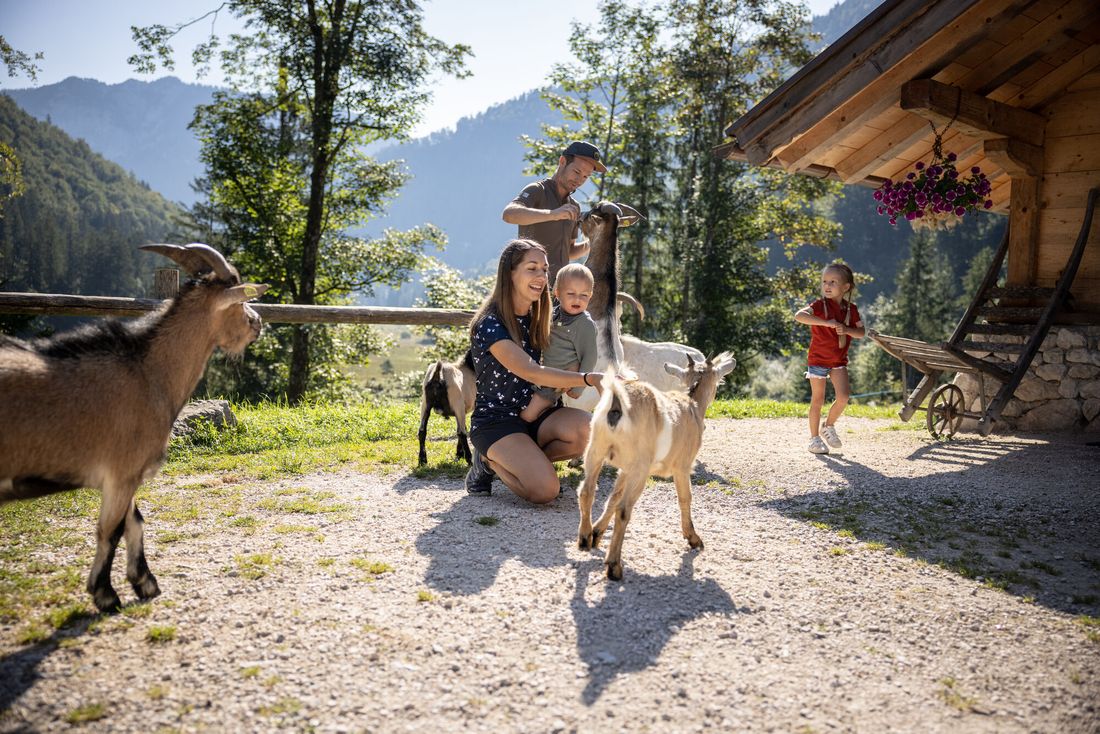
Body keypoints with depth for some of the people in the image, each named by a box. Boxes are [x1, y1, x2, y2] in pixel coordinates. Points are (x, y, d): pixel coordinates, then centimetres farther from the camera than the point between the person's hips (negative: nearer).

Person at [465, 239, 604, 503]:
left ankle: (532, 462, 1)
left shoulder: (536, 318, 6)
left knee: (585, 429, -25)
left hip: (533, 414, 7)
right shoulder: (489, 325, -18)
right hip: (496, 421, -6)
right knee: (545, 489, -26)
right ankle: (489, 462, 2)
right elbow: (531, 372, -28)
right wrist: (589, 378, -37)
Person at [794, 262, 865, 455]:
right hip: (818, 359, -4)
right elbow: (799, 315, -31)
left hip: (839, 361, 4)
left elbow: (861, 333, 4)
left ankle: (829, 426, 18)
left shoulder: (851, 309, 2)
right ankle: (814, 438, 14)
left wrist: (846, 330, -17)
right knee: (818, 400, 2)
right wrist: (826, 322, -35)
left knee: (843, 397, -8)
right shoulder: (820, 305, -12)